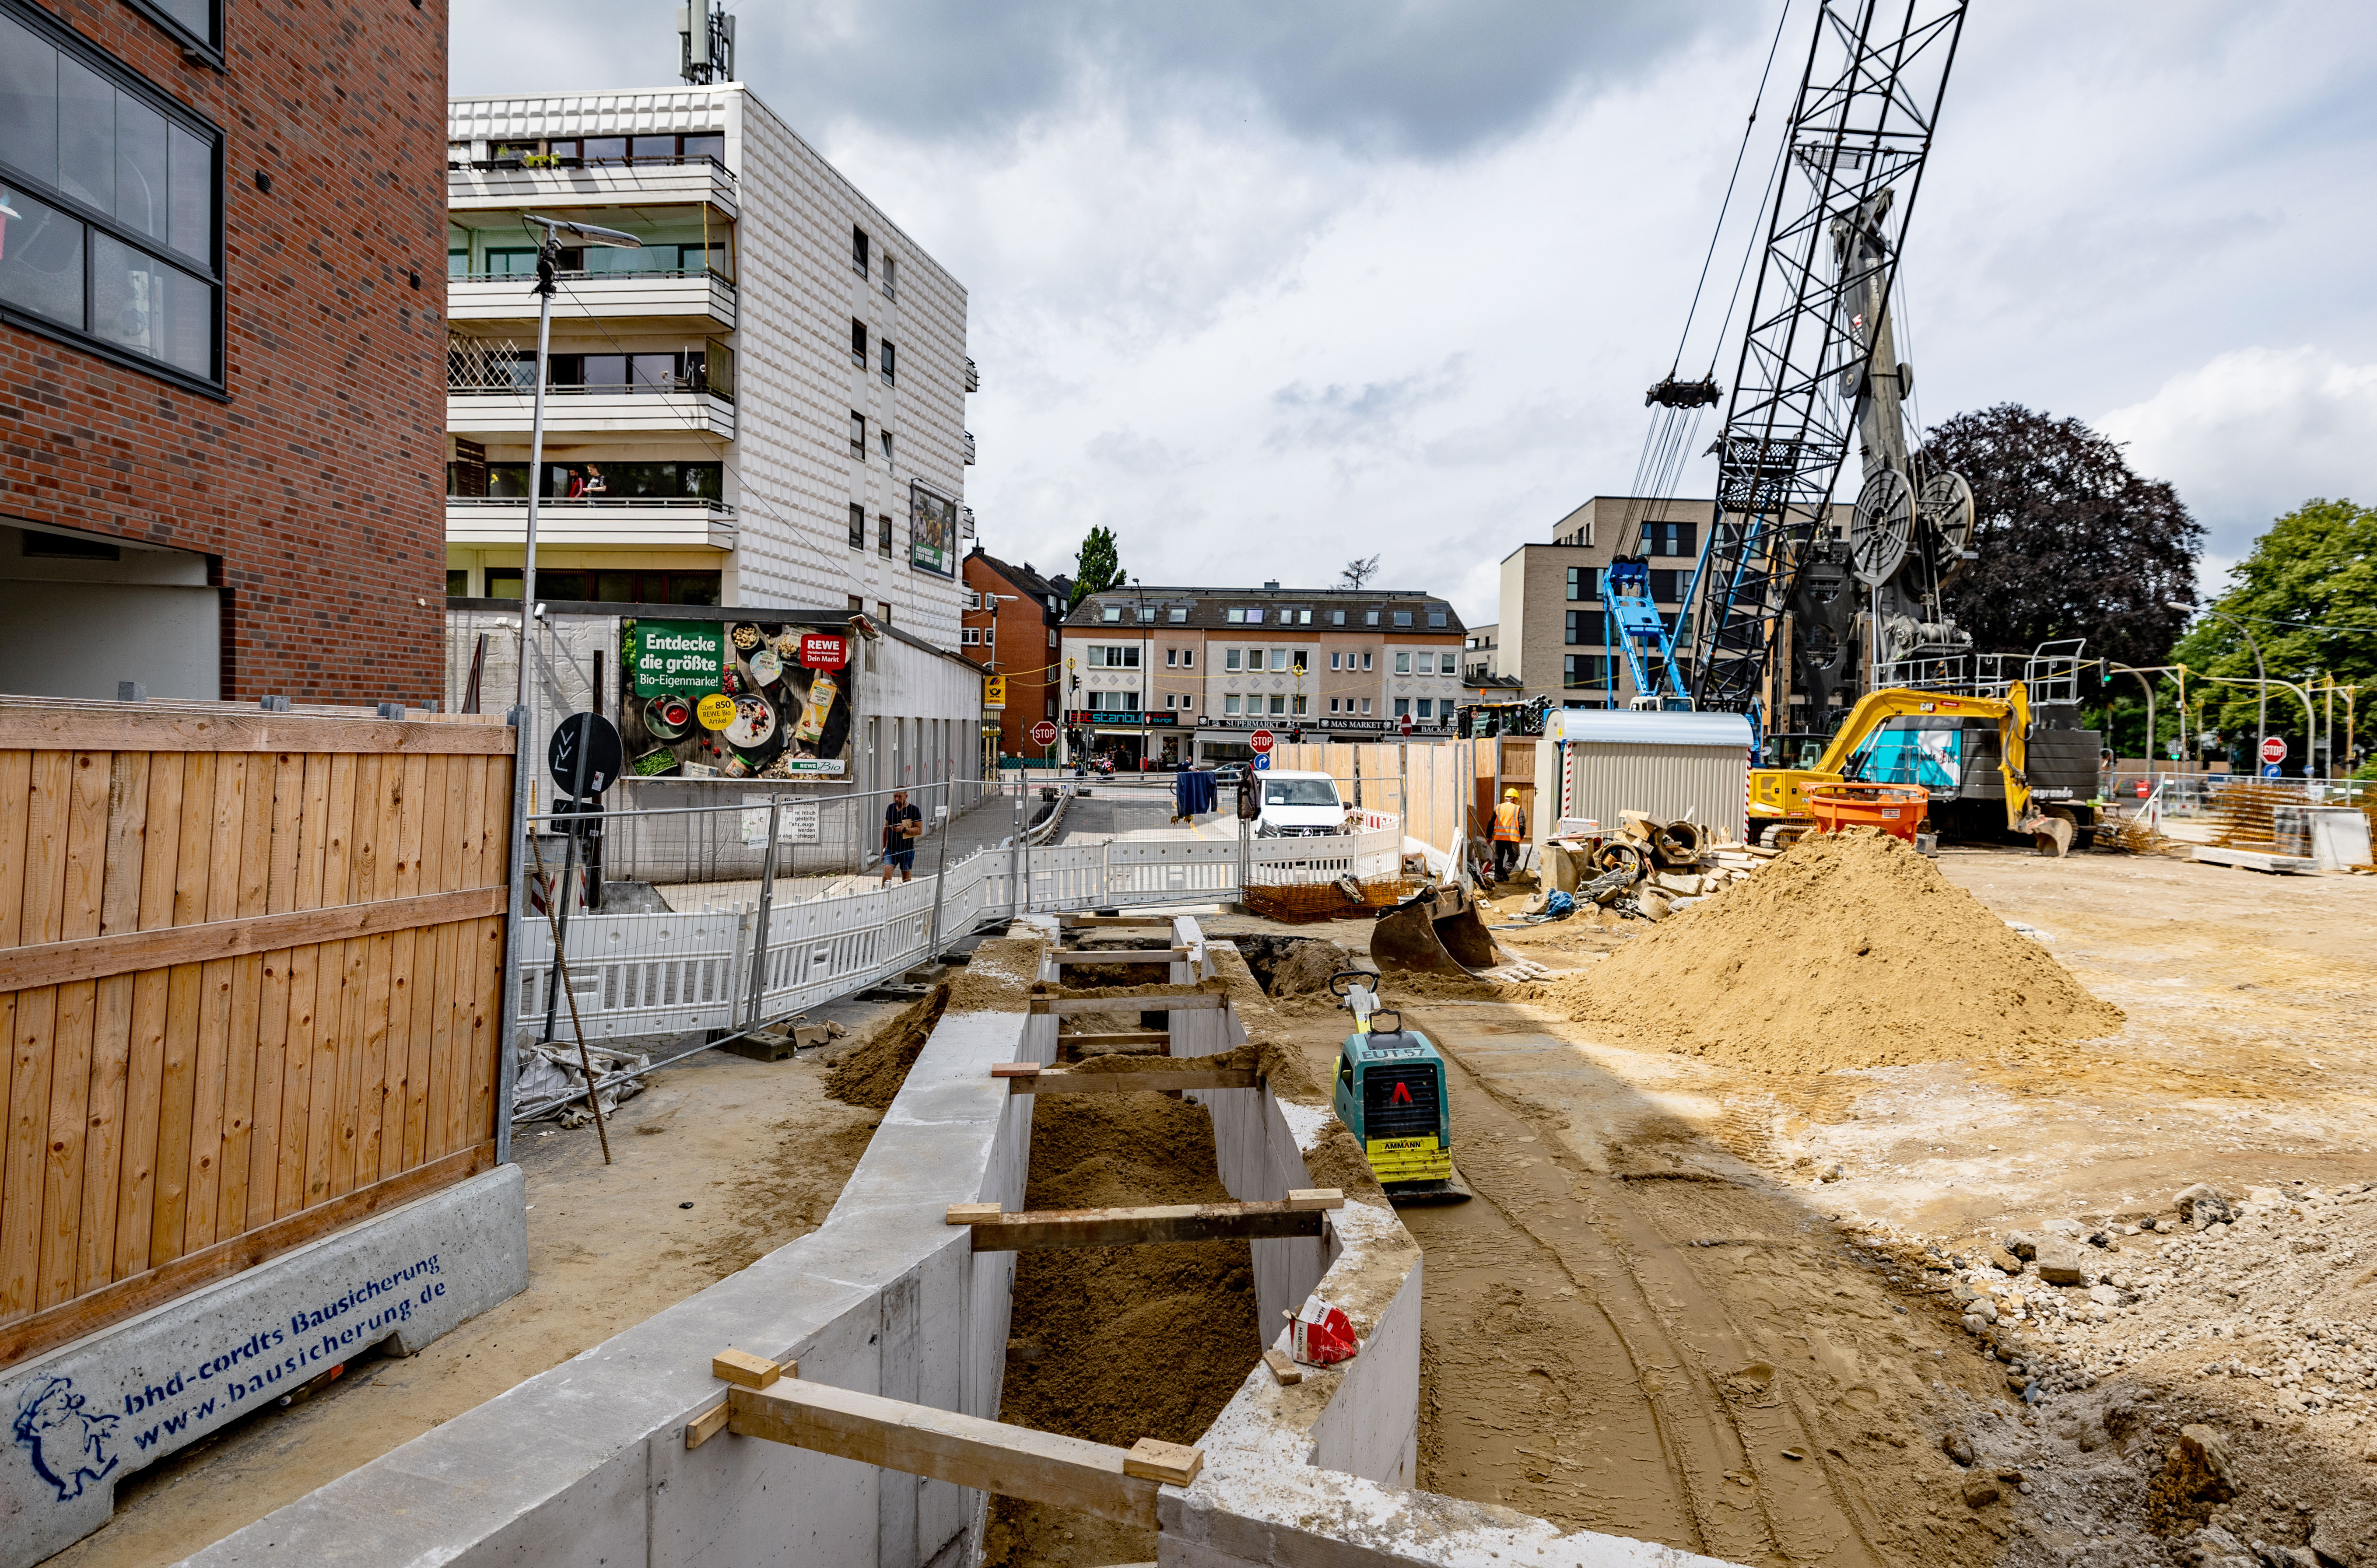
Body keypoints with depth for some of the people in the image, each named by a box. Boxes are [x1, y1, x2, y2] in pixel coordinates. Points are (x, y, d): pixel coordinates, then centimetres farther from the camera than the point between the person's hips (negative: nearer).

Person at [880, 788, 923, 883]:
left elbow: (919, 830, -8)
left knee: (907, 881, 7)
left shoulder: (914, 810, -6)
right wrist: (884, 847, 19)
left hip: (907, 850, -3)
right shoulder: (890, 808, 9)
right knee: (886, 877, -10)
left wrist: (904, 829, -23)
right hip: (890, 849, 3)